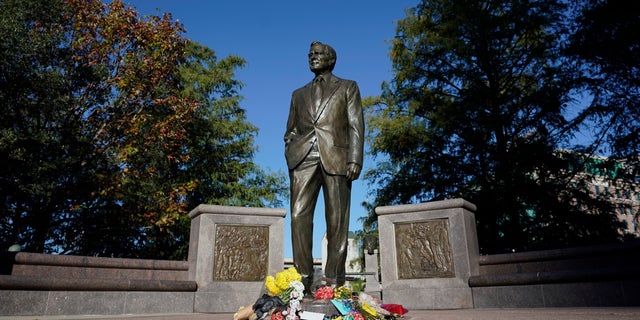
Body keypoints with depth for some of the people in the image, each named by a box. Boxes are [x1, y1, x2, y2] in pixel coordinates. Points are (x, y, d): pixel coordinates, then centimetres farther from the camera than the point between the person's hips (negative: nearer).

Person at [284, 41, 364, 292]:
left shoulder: (347, 87, 18)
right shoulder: (299, 94, 28)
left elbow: (356, 126, 6)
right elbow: (290, 130, 23)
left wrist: (355, 159, -8)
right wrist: (290, 156, 4)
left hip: (335, 158, -2)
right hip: (303, 159, 3)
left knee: (337, 221, -4)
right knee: (299, 215, -10)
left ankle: (333, 281, 2)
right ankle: (303, 278, -4)